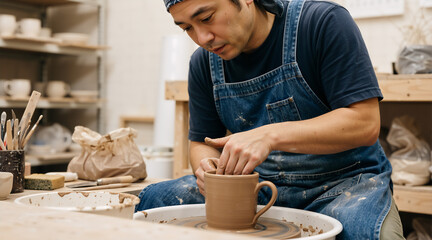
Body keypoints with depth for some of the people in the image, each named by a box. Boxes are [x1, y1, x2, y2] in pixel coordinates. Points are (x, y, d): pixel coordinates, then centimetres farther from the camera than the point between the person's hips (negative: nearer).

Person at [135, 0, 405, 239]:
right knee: (153, 200, -12)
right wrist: (207, 168, -14)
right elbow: (202, 143, 11)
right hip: (259, 184, 5)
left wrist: (271, 136, -29)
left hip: (343, 180, -4)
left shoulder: (323, 22, -14)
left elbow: (365, 123, -19)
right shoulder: (203, 63, 2)